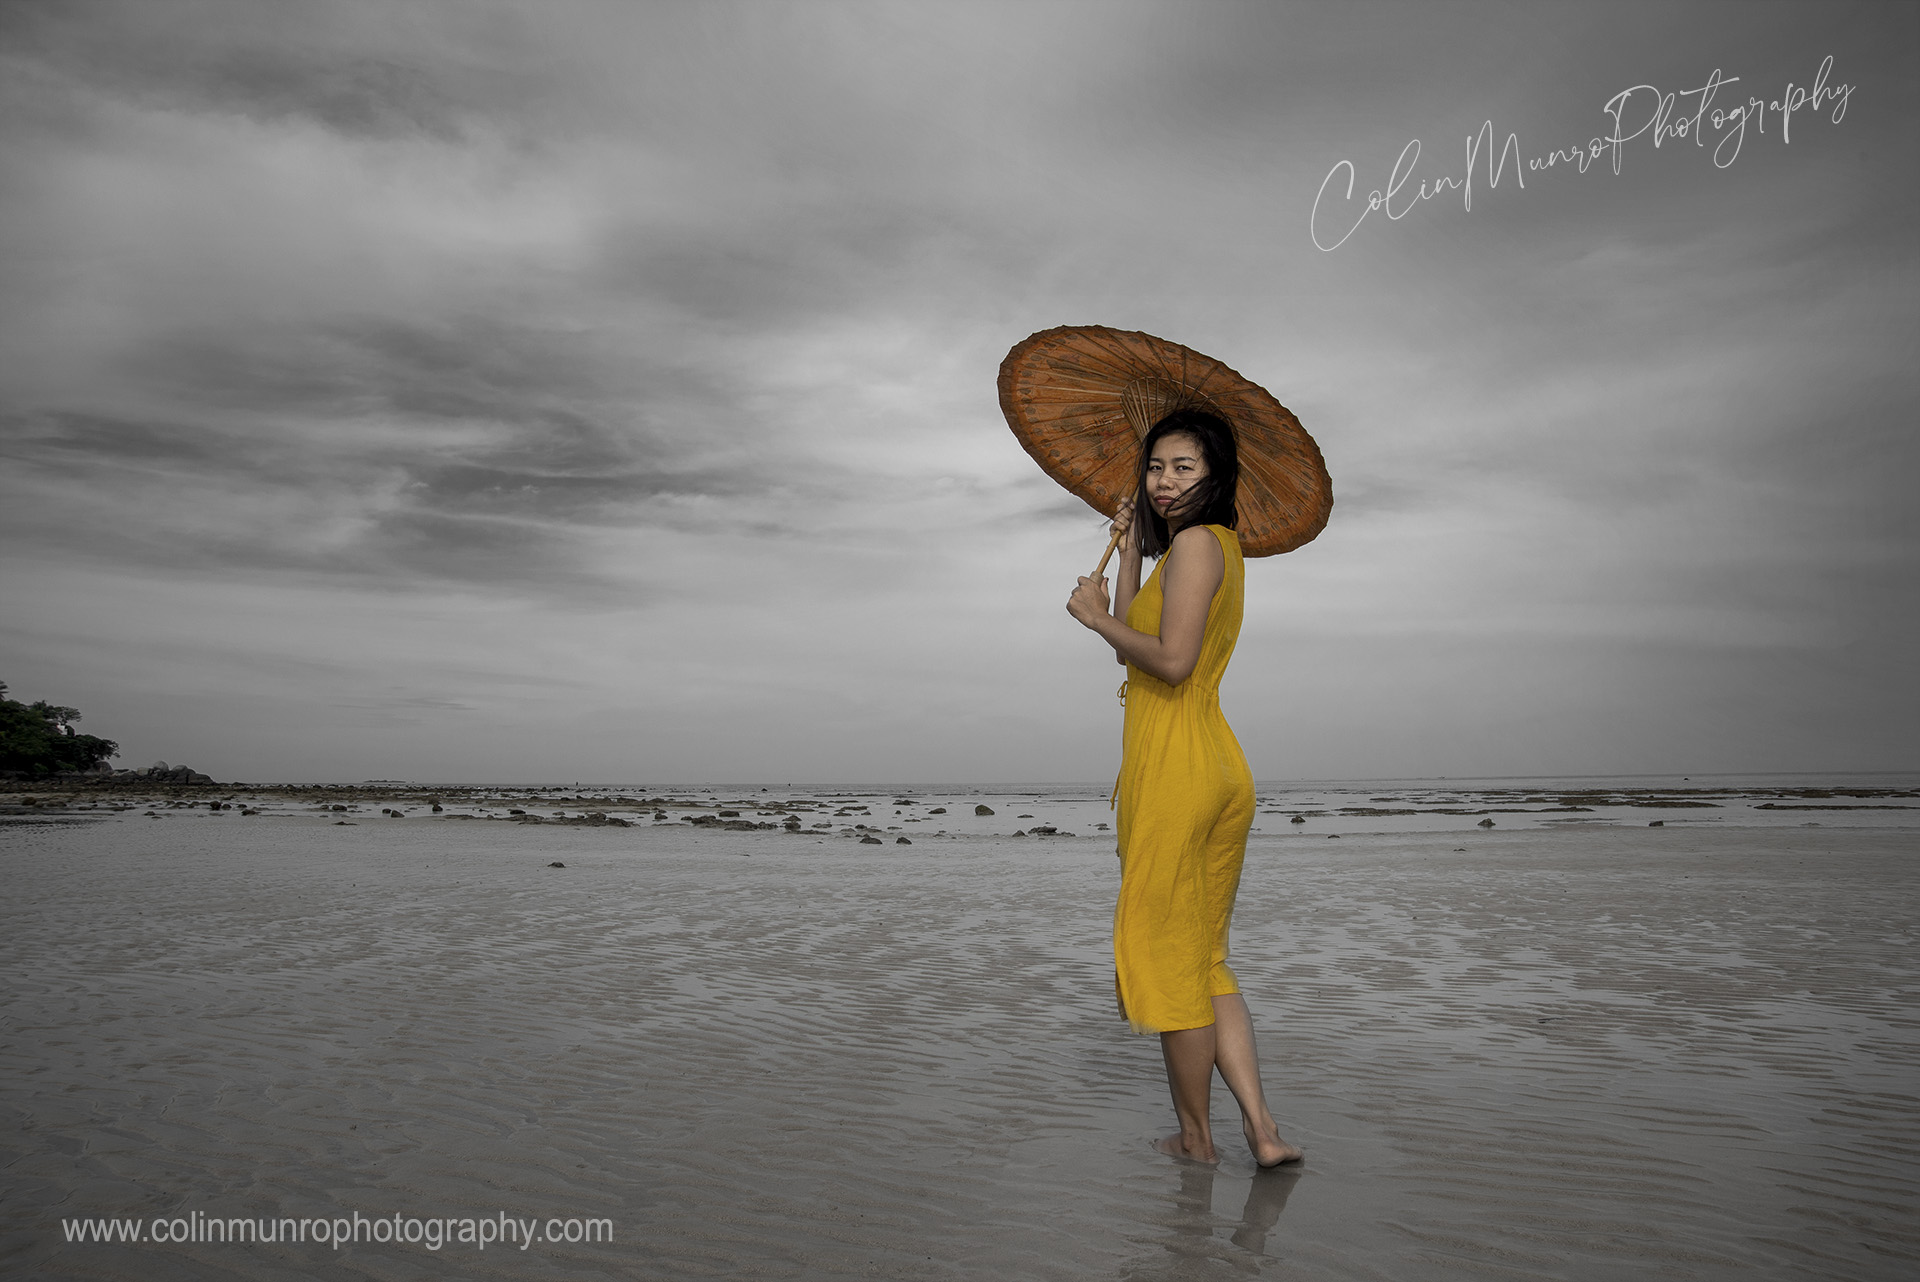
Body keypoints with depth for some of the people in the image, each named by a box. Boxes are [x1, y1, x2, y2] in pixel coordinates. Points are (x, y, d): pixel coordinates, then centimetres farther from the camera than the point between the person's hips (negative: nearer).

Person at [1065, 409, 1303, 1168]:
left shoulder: (1196, 542, -11)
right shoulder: (1210, 546, 19)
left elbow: (1171, 659, -22)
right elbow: (1132, 645, 18)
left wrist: (1096, 616, -8)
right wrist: (1129, 549, 19)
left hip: (1177, 765, -10)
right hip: (1217, 767, 10)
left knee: (1167, 955, 3)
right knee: (1204, 957, 15)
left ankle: (1195, 1138, 18)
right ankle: (1264, 1131, 14)